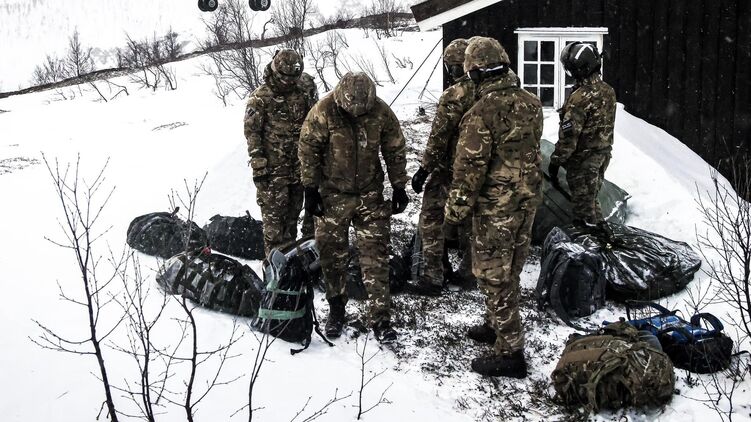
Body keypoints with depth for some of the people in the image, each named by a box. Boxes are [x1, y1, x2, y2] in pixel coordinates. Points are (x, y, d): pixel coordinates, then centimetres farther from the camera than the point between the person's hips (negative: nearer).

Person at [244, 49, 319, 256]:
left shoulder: (303, 90, 3)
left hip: (301, 165, 4)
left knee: (294, 211, 13)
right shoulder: (260, 98, -10)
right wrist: (258, 166, -12)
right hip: (273, 168, -4)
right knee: (274, 215, -1)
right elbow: (252, 133, -8)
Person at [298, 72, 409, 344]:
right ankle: (336, 309, 28)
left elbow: (395, 151, 1)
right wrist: (311, 189, -7)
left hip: (370, 196, 1)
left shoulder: (381, 112, -11)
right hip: (333, 196, -1)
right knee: (332, 253, 8)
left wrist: (399, 187, 3)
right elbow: (308, 150, -8)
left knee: (376, 256, 0)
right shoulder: (323, 112, -17)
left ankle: (380, 318, 8)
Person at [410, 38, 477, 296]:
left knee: (432, 220, 5)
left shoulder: (454, 96, -21)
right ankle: (469, 271, 30)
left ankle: (433, 277, 6)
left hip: (450, 171, -7)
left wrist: (423, 169, -11)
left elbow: (438, 138, -19)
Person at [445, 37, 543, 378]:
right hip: (528, 199, 8)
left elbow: (469, 168, -19)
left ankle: (509, 352, 8)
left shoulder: (482, 112, -22)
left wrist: (455, 210, -10)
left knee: (494, 276, 3)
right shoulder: (531, 104, 1)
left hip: (495, 206, -8)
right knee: (510, 270, 21)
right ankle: (498, 325, 39)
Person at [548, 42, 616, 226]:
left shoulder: (580, 98, -25)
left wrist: (555, 161, -15)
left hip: (583, 158, -9)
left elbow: (569, 135, -23)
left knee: (583, 204, 3)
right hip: (603, 154, 9)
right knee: (592, 198, 22)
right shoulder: (608, 91, 3)